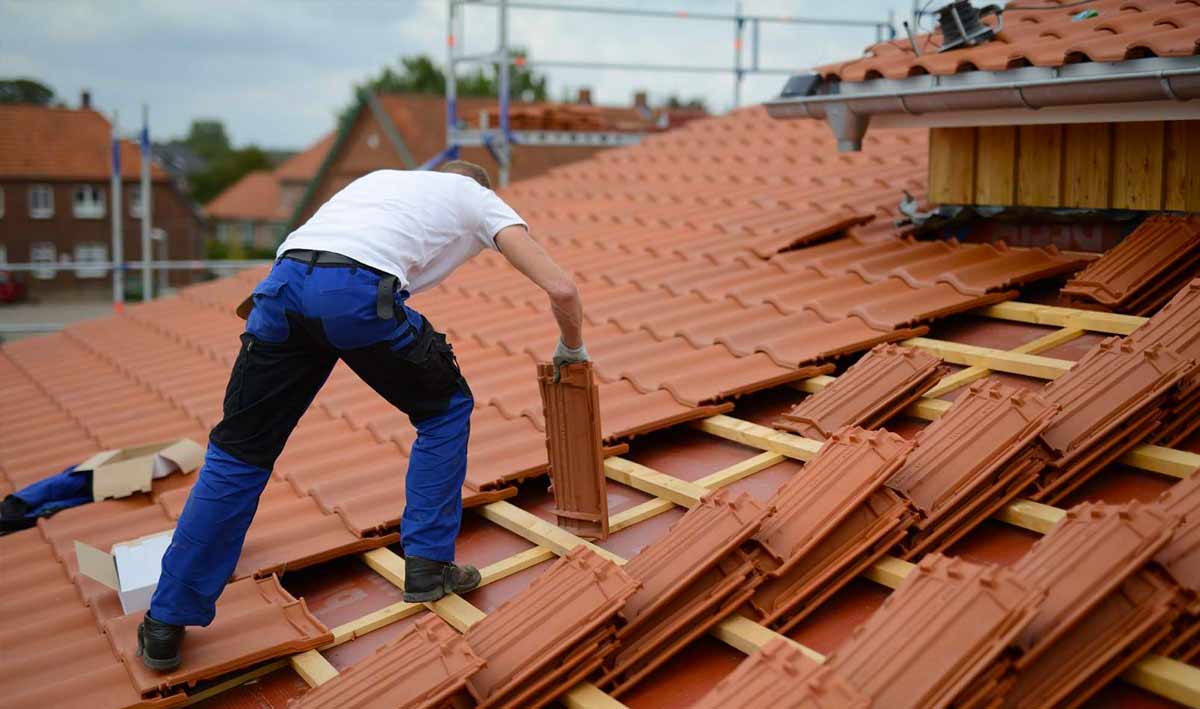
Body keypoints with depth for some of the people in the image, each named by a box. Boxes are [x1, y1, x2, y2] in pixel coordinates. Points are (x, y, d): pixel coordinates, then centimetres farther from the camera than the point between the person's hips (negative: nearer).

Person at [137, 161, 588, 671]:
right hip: (359, 292, -5)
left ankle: (165, 627, 19)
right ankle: (428, 566, 22)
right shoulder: (479, 199, 26)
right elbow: (560, 289, 17)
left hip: (285, 280, 5)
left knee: (238, 451, 14)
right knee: (446, 410, 22)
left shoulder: (384, 178, 41)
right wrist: (572, 349, 34)